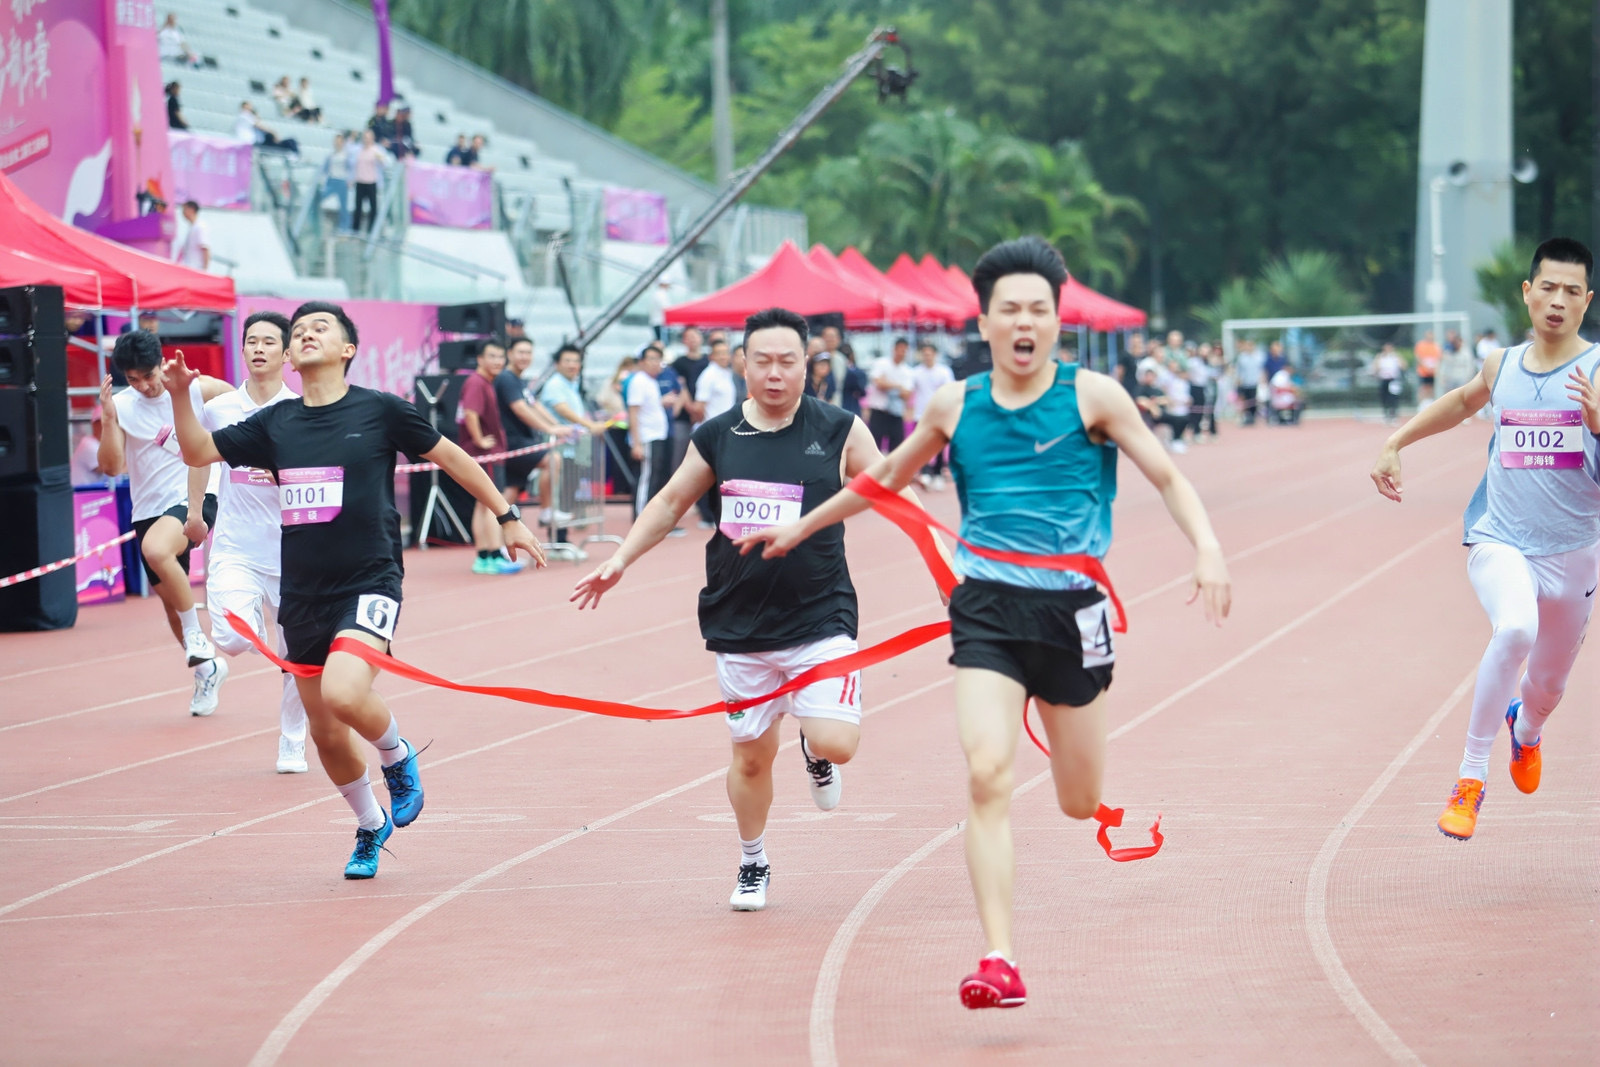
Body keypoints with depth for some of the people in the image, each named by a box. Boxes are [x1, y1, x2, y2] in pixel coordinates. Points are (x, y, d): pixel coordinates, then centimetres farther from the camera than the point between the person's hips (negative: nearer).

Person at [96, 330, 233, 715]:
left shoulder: (199, 390, -8)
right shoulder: (121, 406, -5)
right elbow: (111, 467, -11)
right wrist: (108, 420, -23)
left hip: (194, 499, -4)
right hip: (149, 508, 4)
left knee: (156, 549, -35)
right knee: (170, 599, 11)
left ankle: (196, 636, -19)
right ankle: (207, 668, 35)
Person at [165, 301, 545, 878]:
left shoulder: (379, 410, -4)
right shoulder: (275, 423, 7)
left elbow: (451, 456, 7)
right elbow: (199, 451, 11)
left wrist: (507, 516, 10)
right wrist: (180, 395, -6)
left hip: (369, 583, -5)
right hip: (302, 593, 5)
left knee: (344, 694, -28)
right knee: (325, 733, 10)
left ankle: (397, 756, 5)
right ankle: (371, 827, 35)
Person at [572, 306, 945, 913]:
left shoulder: (839, 432, -3)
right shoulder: (716, 438, 3)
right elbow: (671, 503, 18)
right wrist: (620, 561, 13)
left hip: (820, 619, -2)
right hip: (739, 627, 2)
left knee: (836, 743, -16)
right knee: (751, 753, 9)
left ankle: (815, 754, 22)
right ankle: (752, 865, 33)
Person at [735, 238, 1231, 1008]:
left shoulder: (1092, 396, -1)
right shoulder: (955, 405, 6)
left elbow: (1168, 479, 2)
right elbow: (886, 478, 23)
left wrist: (1208, 549, -16)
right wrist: (799, 528, 30)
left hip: (1071, 609, -1)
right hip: (987, 606, 1)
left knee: (1079, 803, 8)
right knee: (987, 775, -20)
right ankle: (998, 962, -21)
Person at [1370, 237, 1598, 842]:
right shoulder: (1503, 366, 3)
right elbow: (1463, 401, 26)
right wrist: (1395, 443, 23)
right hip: (1498, 542, 0)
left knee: (1548, 686, 17)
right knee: (1515, 629, -32)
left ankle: (1525, 727, 57)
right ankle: (1471, 775, -22)